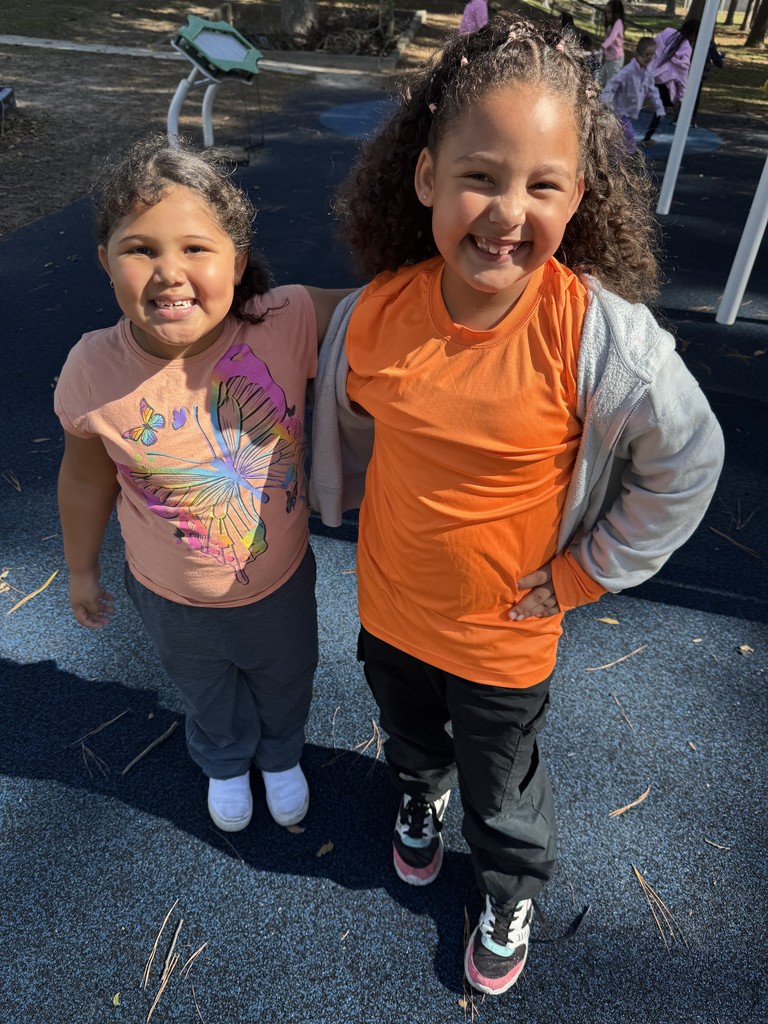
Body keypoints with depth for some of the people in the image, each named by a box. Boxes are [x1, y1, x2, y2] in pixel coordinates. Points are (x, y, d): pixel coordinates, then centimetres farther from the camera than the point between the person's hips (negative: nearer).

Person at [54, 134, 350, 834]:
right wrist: (82, 570, 8)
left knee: (285, 685, 32)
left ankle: (282, 756, 70)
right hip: (173, 600, 1)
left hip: (281, 583, 0)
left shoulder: (289, 322, -30)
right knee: (208, 697, 33)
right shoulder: (94, 371, -25)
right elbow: (87, 477, -7)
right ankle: (225, 763, 70)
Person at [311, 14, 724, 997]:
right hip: (388, 608, 3)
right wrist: (365, 514, 9)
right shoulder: (373, 312, -18)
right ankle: (419, 797, 71)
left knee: (500, 793, 24)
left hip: (503, 634, -3)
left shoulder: (601, 334, -27)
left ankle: (511, 896, 59)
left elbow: (687, 460, -13)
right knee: (409, 735, 34)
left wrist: (583, 571, -10)